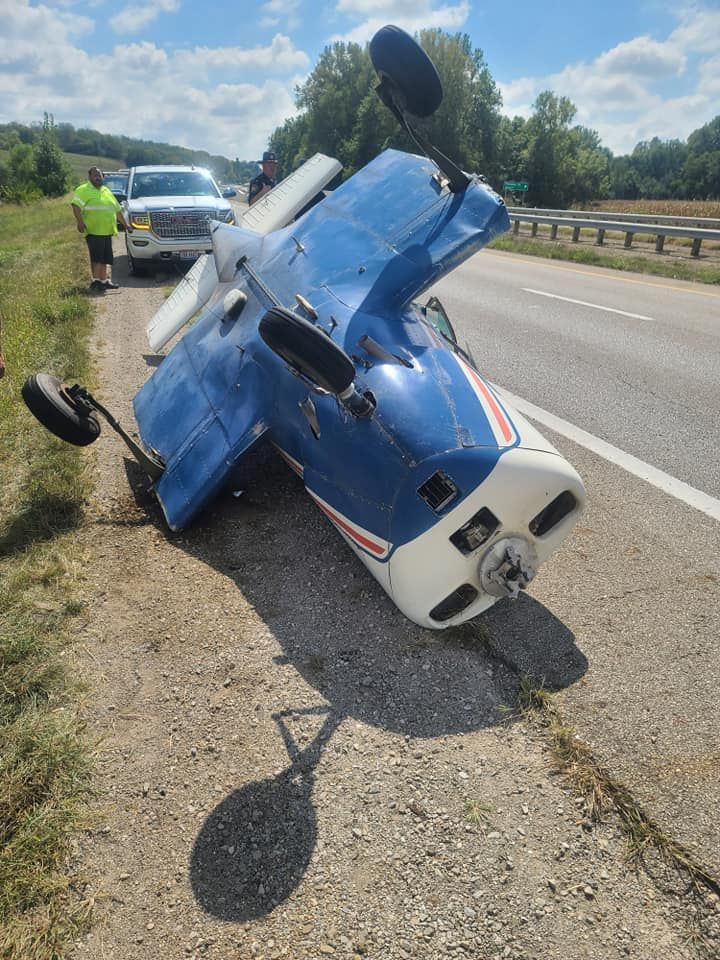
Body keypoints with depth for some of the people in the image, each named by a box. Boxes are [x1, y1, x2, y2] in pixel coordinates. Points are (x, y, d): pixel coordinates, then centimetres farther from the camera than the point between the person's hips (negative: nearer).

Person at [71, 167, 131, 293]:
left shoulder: (106, 191, 21)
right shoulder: (84, 190, -3)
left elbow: (117, 210, 27)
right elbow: (76, 205, -16)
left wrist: (125, 224, 26)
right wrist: (79, 221, -28)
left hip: (107, 232, 8)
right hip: (94, 231, -8)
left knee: (105, 258, 11)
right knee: (96, 258, -10)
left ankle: (104, 280, 18)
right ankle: (96, 281, -8)